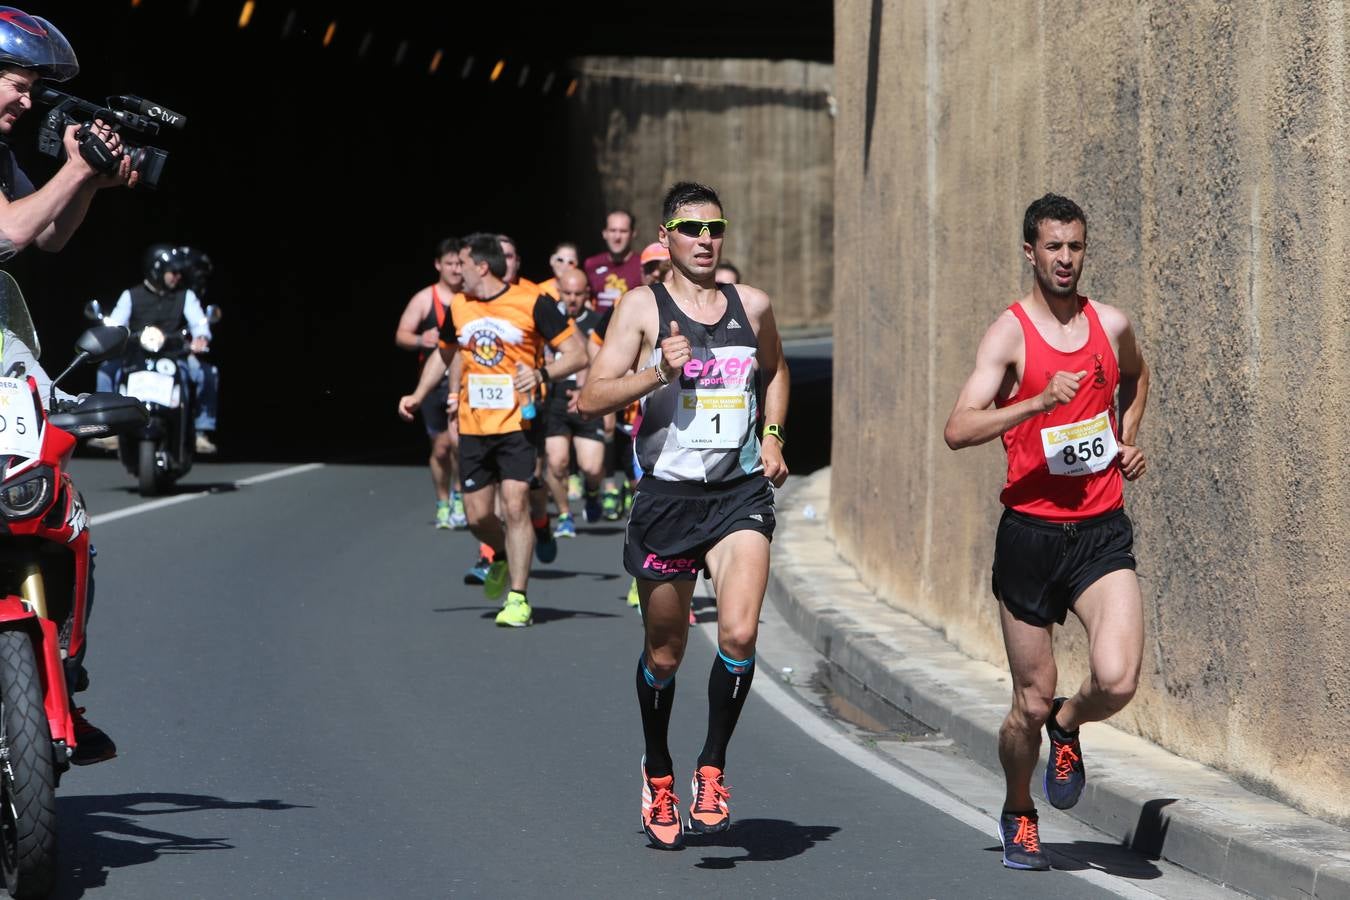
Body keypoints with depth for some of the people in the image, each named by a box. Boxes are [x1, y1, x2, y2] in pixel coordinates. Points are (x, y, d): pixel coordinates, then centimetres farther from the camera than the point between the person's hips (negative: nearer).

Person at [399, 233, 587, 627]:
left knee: (515, 505, -13)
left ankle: (518, 598, -7)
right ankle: (504, 557, 37)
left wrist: (542, 374, -24)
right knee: (477, 515, 5)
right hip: (473, 427, 5)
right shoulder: (458, 307, 8)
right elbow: (443, 354, 28)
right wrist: (418, 396, 20)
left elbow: (577, 354, -8)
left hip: (517, 424, -5)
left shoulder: (532, 303, -8)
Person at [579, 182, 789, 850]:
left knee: (739, 632, -21)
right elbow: (592, 398, -9)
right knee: (663, 653, 10)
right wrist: (659, 373, -22)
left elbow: (774, 371, 29)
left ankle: (712, 768, -3)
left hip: (741, 493, 1)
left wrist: (771, 438, 14)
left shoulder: (752, 306, 7)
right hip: (667, 494, -1)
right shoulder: (643, 307, -2)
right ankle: (658, 773, 34)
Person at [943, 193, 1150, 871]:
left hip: (1101, 533, 3)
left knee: (1117, 679, -19)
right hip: (1030, 531, -2)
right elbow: (958, 430, -19)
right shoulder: (1009, 333, -7)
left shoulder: (1111, 324, 7)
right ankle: (1018, 814, 33)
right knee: (1031, 703, 5)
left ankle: (1067, 728, 17)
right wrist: (1038, 402, -30)